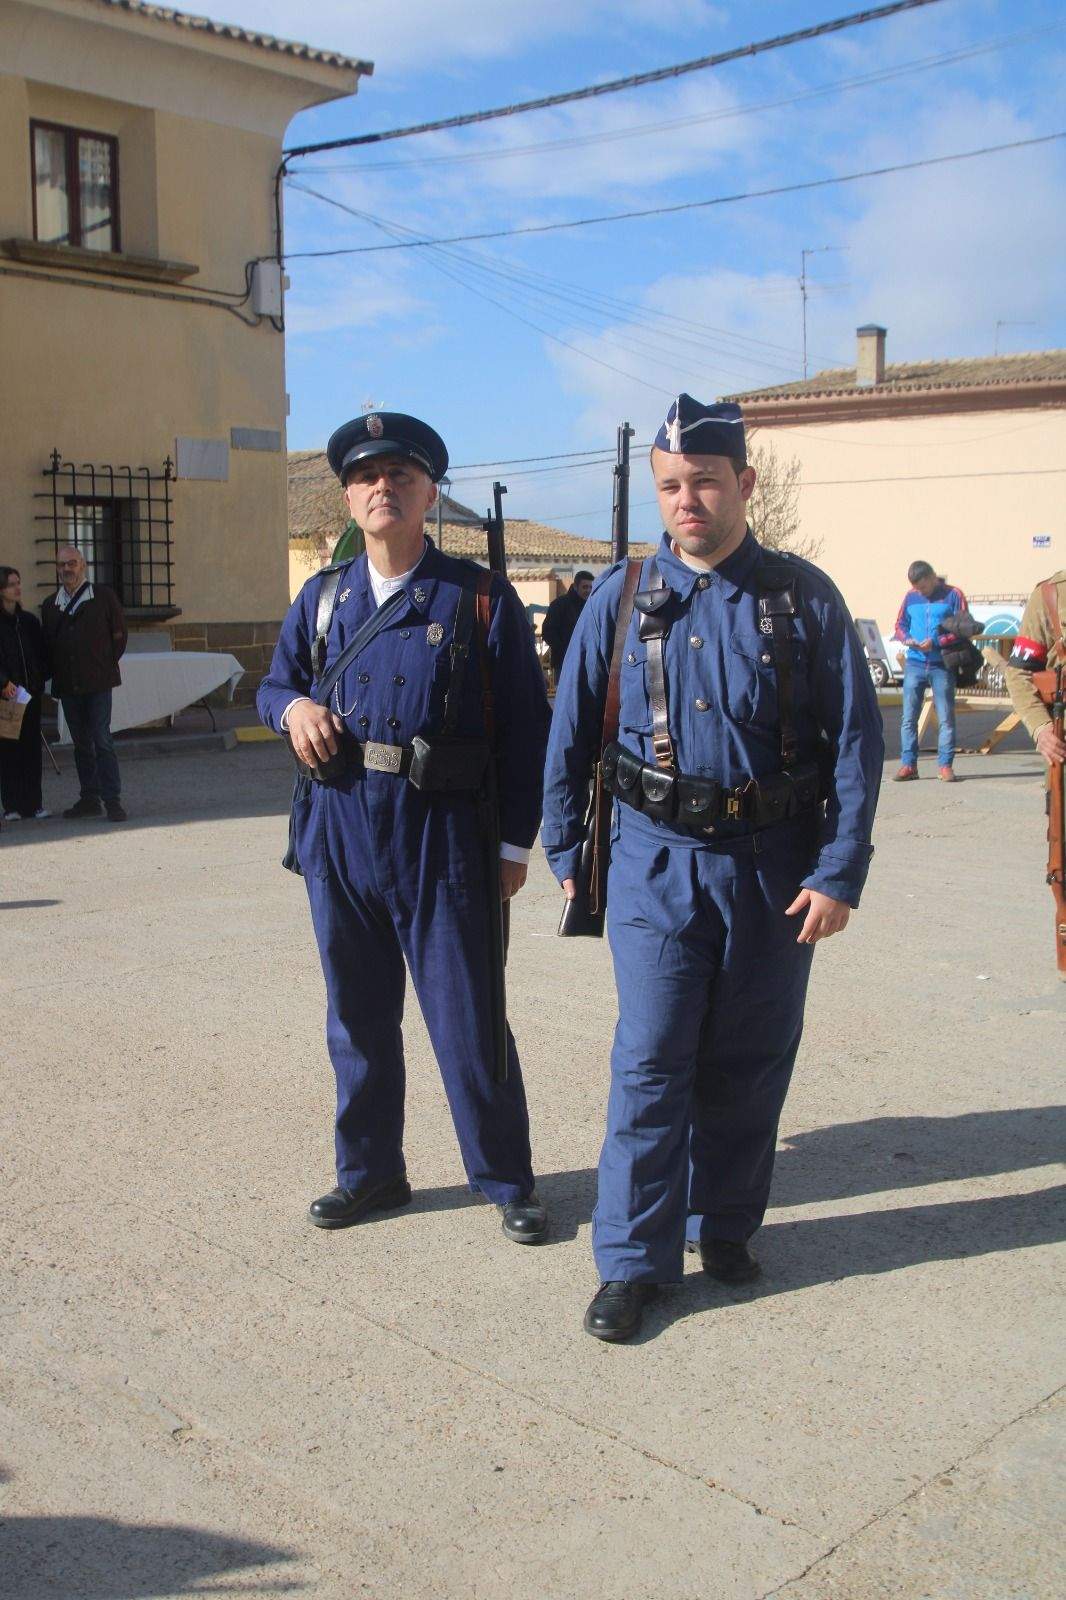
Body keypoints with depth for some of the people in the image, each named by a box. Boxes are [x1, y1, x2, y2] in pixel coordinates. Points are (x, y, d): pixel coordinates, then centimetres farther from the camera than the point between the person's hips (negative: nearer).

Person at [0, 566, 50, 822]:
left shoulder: (29, 620, 13)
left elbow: (42, 653, 14)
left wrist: (41, 678, -1)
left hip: (30, 693, 4)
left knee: (32, 747, 4)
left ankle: (34, 803, 9)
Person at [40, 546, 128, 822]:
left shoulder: (103, 596, 1)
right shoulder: (50, 604, 13)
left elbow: (119, 634, 5)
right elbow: (47, 643, 19)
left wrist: (105, 666, 3)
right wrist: (57, 675, 10)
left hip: (97, 683, -4)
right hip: (67, 685, 4)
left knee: (101, 740, -10)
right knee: (81, 743, 9)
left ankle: (112, 799, -9)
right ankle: (90, 798, 15)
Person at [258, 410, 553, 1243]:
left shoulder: (479, 597, -2)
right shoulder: (323, 595, 10)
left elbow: (525, 724, -1)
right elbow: (275, 681, 20)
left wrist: (516, 841, -4)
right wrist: (293, 706, -5)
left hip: (441, 831, -4)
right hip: (339, 826, 4)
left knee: (467, 1017, 2)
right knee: (357, 1014, 14)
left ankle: (506, 1178, 19)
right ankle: (369, 1170, 30)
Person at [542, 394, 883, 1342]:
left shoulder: (804, 597, -1)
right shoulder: (622, 596, 1)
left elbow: (857, 741, -1)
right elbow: (570, 731, 8)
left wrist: (840, 873, -7)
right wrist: (566, 851, 7)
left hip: (773, 863, 1)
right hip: (658, 860, 0)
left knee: (751, 1060, 11)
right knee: (651, 1062, -2)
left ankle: (723, 1225, 30)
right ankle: (634, 1260, 10)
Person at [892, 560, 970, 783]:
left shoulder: (953, 595, -1)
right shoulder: (911, 597, 10)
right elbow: (900, 625, 17)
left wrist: (935, 642, -15)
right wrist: (907, 638, -6)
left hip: (942, 665, -3)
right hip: (915, 663, 3)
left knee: (946, 718, 1)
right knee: (908, 717, 0)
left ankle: (945, 765, 7)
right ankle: (908, 764, 7)